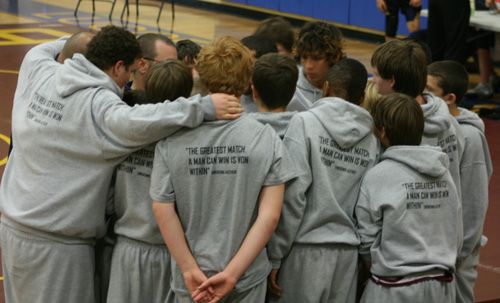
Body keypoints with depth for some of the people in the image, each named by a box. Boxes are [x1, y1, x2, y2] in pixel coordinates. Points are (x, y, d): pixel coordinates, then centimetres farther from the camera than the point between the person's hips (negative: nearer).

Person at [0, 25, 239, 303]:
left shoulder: (40, 73, 2)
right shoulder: (98, 104, -20)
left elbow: (39, 52, 28)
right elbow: (133, 121, -42)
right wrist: (204, 107, -38)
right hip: (55, 245, -8)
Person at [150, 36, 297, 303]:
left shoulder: (172, 140, -10)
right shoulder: (266, 139, -10)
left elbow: (162, 210, -10)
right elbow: (270, 215, -14)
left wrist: (190, 270, -6)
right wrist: (232, 273, -14)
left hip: (190, 276, 0)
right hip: (247, 277, 0)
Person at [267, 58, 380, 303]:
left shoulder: (305, 123, -6)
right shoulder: (371, 141, 5)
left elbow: (292, 195, -11)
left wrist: (274, 256, -8)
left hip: (306, 250, -4)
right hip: (348, 254, 4)